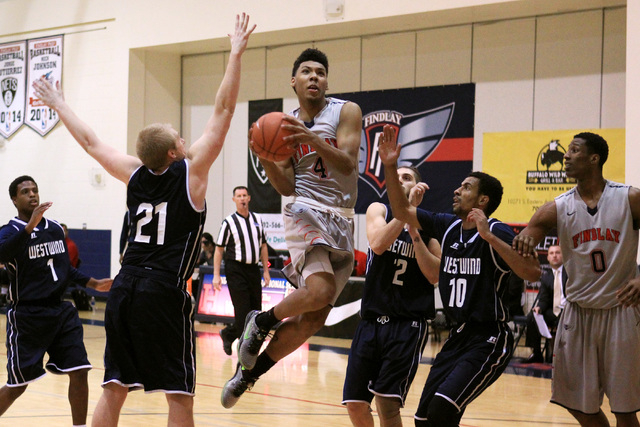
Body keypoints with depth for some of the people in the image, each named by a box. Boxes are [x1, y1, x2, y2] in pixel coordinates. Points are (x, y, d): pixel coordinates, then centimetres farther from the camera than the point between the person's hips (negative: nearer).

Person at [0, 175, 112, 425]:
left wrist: (93, 283, 14)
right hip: (26, 317, -5)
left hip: (61, 311, 5)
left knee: (79, 372, -5)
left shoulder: (55, 229, 11)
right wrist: (31, 225, -38)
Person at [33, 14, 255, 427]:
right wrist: (236, 55, -3)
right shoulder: (190, 172, -5)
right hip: (164, 292, -6)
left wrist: (59, 104, 35)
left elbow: (91, 141, 21)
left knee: (114, 388, 9)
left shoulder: (136, 175, 8)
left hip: (124, 290, 6)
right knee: (180, 393, -1)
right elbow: (223, 111, -6)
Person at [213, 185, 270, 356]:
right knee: (242, 310, -7)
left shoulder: (257, 220, 10)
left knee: (255, 310, 6)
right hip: (236, 270, -5)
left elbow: (263, 246, 16)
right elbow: (219, 249, -3)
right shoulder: (229, 222, -4)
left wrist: (266, 270, 11)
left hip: (253, 268, 5)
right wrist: (216, 275, -8)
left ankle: (228, 334, 26)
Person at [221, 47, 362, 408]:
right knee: (320, 290, -29)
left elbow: (347, 164, -14)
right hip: (306, 211, -2)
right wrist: (265, 157, -13)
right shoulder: (286, 125, 8)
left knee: (313, 318, 0)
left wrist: (312, 139, -29)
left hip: (342, 221, 2)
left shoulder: (346, 112, 2)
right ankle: (261, 321, -3)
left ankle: (250, 371, 15)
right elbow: (286, 186, 5)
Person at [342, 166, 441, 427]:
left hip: (408, 324, -2)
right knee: (355, 404, 4)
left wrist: (415, 233, -12)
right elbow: (378, 244, -15)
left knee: (387, 402, -15)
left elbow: (434, 276, -7)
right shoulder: (379, 210, 6)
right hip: (372, 320, 2)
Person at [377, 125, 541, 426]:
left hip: (489, 340, -8)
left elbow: (532, 272, -29)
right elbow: (402, 211, 14)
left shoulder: (497, 233, -15)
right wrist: (390, 167, 2)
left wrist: (489, 237, -32)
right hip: (459, 335, 8)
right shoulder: (448, 226, 5)